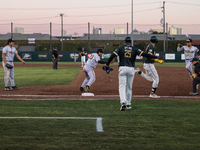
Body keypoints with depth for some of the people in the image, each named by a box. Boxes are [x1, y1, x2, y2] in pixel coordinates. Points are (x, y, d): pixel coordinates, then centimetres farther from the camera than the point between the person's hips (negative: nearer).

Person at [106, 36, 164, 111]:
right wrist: (156, 57, 1)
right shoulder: (134, 49, 5)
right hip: (131, 69, 1)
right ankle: (128, 104, 21)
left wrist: (107, 64, 6)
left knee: (122, 87, -3)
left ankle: (123, 103, -22)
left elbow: (112, 56, -6)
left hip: (122, 68, -1)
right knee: (129, 87, 14)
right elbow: (144, 54, -1)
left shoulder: (120, 48, 4)